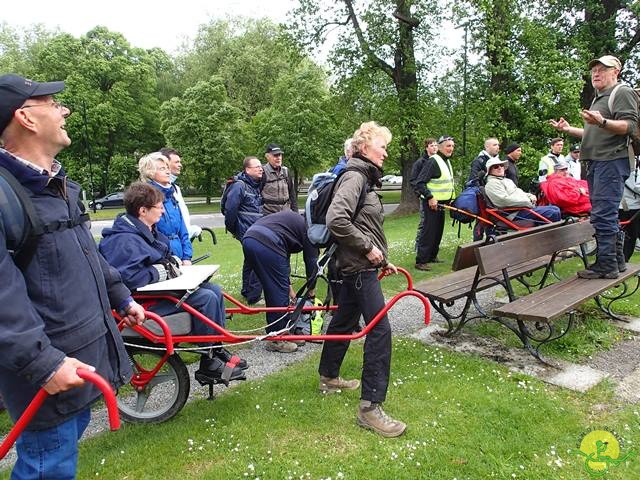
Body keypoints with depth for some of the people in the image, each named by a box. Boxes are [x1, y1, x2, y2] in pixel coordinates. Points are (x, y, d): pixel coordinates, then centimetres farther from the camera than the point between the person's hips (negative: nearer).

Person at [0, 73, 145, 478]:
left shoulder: (59, 184, 13)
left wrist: (121, 297, 26)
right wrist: (42, 362, -29)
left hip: (86, 351, 9)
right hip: (51, 368, -9)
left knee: (70, 438, 24)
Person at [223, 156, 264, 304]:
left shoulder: (257, 185, 16)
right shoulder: (239, 186, -12)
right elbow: (230, 209, -14)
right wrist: (232, 229, -5)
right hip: (247, 232, -9)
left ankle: (246, 291, 32)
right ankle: (253, 297, -4)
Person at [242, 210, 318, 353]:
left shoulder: (295, 220, 35)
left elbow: (283, 257, 33)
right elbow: (311, 261, 12)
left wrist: (288, 286, 31)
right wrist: (311, 290, 25)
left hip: (248, 239, 9)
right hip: (266, 244, -9)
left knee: (272, 291, 18)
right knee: (279, 292, 2)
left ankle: (284, 331, 29)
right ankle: (276, 340, 11)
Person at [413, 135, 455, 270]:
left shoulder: (447, 161, 14)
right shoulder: (433, 161, -16)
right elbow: (420, 183, -22)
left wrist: (451, 197, 20)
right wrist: (430, 197, -28)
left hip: (441, 202, 9)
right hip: (431, 202, -9)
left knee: (438, 230, 14)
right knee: (429, 231, -10)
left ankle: (432, 256, 26)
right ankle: (421, 261, -7)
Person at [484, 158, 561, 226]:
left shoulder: (506, 180, 25)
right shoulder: (491, 184, -8)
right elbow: (504, 200, -20)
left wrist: (530, 196, 5)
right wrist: (528, 201, -17)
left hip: (527, 206, 10)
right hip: (516, 213, -10)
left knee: (556, 209, 5)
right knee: (554, 213, -17)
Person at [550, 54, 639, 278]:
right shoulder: (599, 98, 27)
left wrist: (602, 122, -32)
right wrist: (568, 129, 24)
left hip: (612, 161, -10)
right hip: (596, 162, 10)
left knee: (603, 214, -14)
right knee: (607, 215, 12)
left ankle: (606, 265, -10)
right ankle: (617, 260, 21)